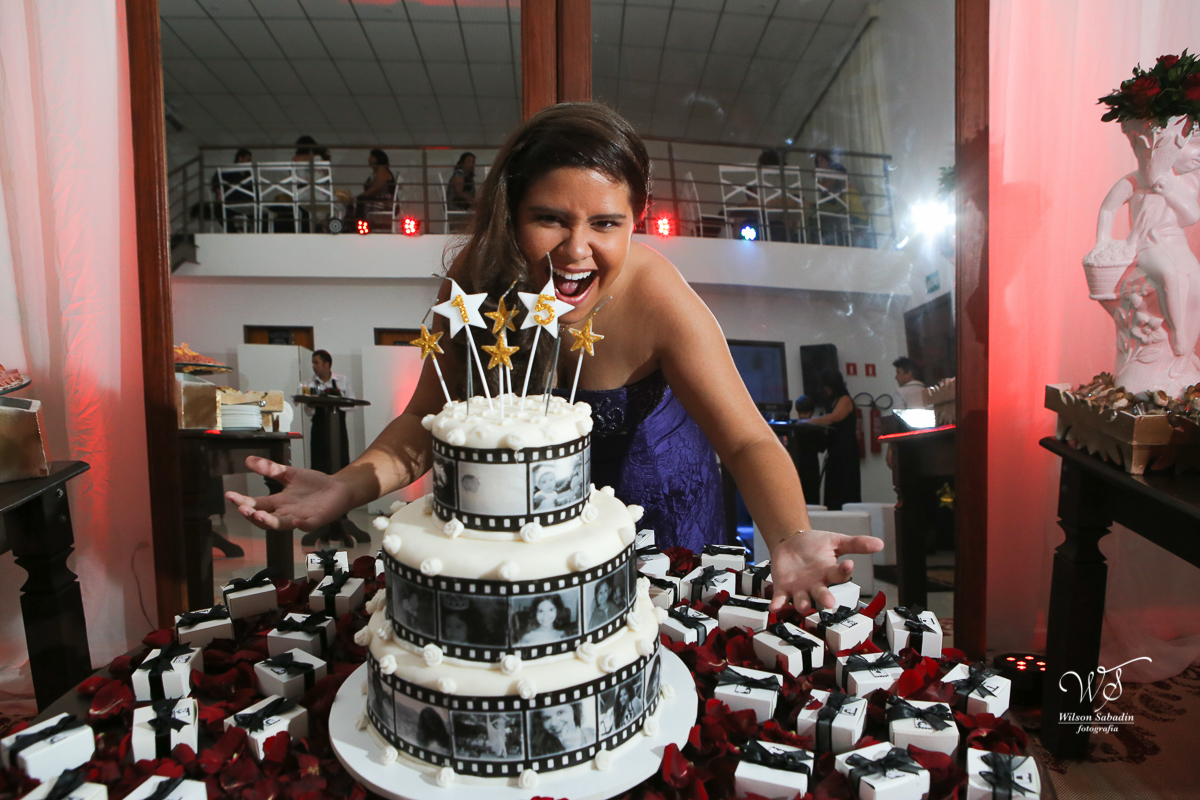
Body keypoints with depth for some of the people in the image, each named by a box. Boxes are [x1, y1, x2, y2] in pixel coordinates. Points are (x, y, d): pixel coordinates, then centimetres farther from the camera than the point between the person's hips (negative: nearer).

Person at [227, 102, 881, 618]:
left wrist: (790, 539, -54)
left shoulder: (658, 300, -33)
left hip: (652, 483, -2)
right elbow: (428, 420, -18)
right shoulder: (477, 277, -25)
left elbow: (749, 443, -33)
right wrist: (347, 487, -36)